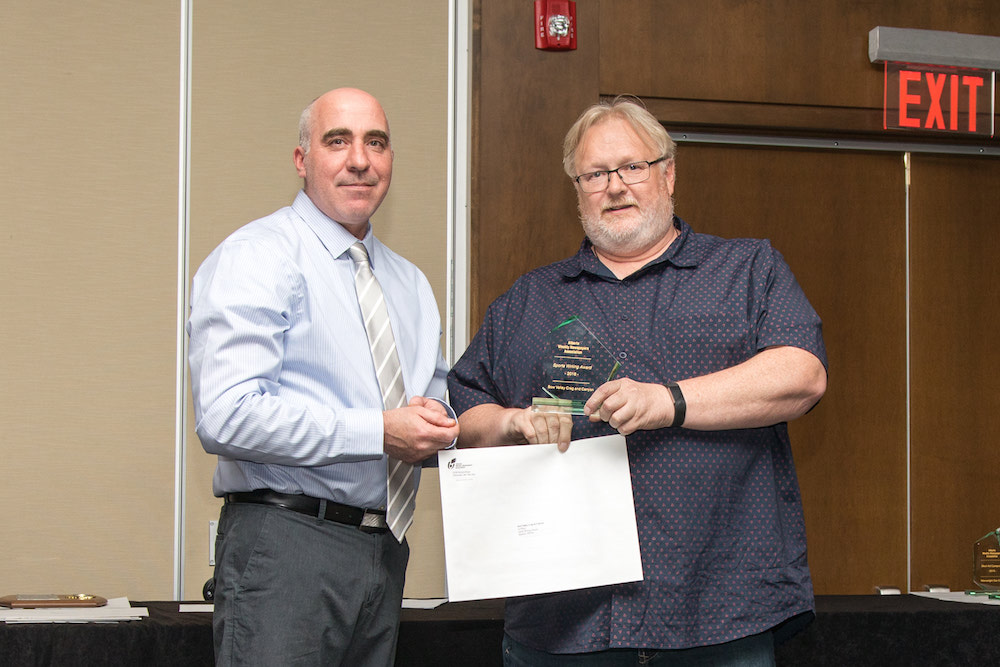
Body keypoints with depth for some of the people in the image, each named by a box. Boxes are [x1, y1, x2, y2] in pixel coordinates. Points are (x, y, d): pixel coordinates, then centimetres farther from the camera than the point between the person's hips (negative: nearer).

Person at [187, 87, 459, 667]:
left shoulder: (409, 282, 19)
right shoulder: (256, 258, -7)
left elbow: (440, 404, 23)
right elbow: (226, 417, -19)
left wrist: (438, 426, -2)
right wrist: (379, 433, -16)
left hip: (385, 550, 7)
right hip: (286, 543, -7)